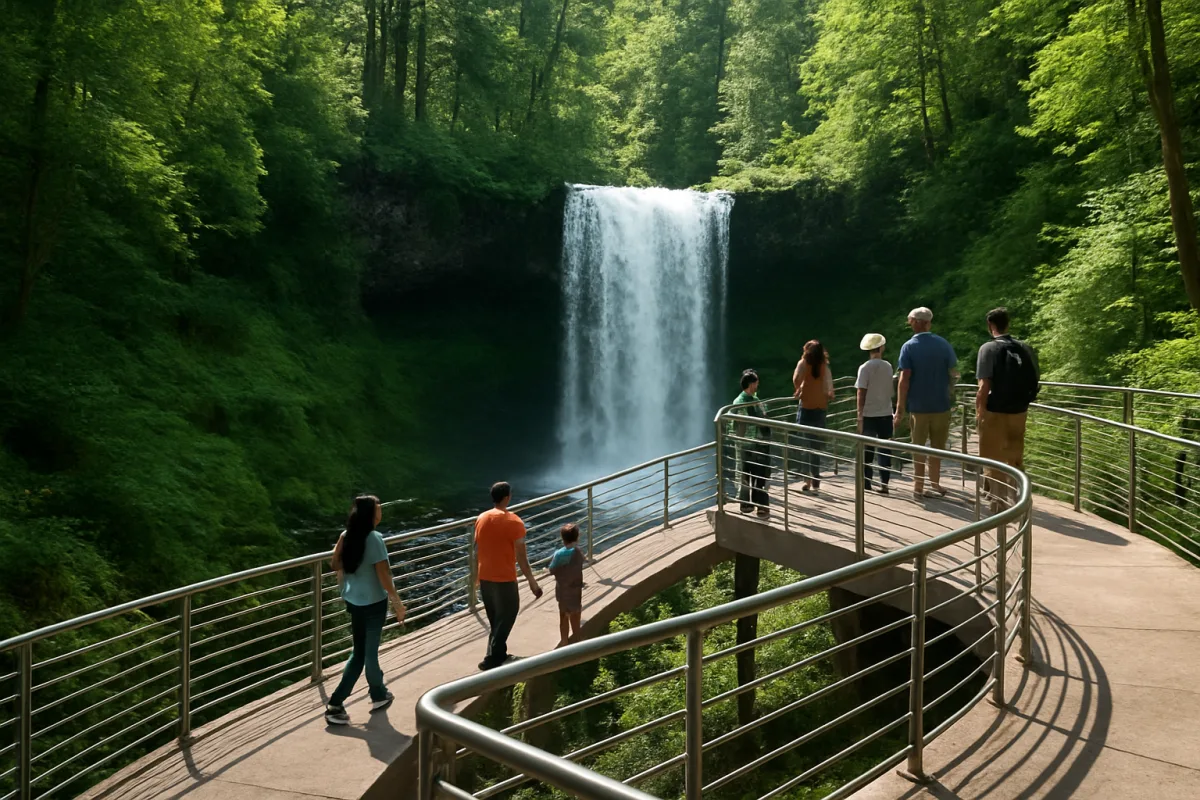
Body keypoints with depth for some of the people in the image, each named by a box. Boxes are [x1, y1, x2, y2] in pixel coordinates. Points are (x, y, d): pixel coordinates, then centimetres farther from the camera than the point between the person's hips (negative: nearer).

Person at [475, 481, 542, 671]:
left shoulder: (481, 519, 1)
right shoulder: (514, 522, -18)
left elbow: (477, 551, 9)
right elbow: (521, 557, -17)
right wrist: (532, 582, -8)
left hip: (484, 578, 6)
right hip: (505, 579, -6)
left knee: (494, 618, 21)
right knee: (505, 619, 8)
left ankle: (498, 653, 33)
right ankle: (491, 659, 6)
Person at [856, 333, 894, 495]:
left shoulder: (865, 368, -9)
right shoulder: (888, 366, 3)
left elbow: (861, 393, -10)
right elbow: (890, 391, 10)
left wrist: (859, 417, -6)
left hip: (869, 415, -3)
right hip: (886, 414, 3)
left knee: (867, 451, 4)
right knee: (885, 450, 7)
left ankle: (866, 485, 6)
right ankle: (884, 484, 6)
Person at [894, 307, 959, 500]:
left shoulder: (909, 347, -9)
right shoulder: (943, 344, -2)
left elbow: (904, 380, -14)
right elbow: (953, 373, 1)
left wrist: (899, 409, -11)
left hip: (918, 406, -2)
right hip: (941, 404, 2)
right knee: (937, 447, 16)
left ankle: (919, 487, 12)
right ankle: (934, 483, 23)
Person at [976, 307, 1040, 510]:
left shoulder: (989, 348, -13)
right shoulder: (1025, 348, 3)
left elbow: (984, 386, -18)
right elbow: (1037, 377, 12)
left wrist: (979, 411, -9)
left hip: (995, 412, -5)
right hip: (1019, 411, 5)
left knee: (994, 460, 6)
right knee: (1015, 459, 19)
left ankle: (998, 504, 10)